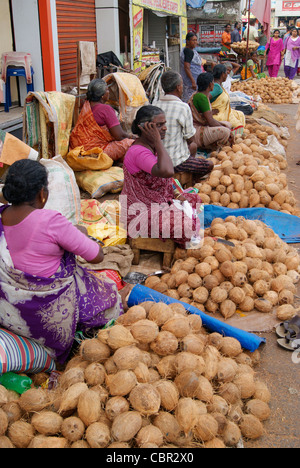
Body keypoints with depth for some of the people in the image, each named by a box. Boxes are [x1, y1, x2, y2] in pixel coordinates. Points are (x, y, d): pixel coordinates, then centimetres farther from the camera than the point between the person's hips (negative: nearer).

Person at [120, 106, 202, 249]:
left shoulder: (152, 146, 6)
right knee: (186, 224, -22)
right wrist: (158, 141, -31)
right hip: (141, 213, -11)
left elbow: (166, 175, 18)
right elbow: (167, 171, -43)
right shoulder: (138, 151, -26)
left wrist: (176, 195, 2)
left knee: (194, 199, 11)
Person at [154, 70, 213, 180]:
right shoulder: (183, 107, -20)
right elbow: (190, 138, -11)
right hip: (175, 162, -7)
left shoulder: (155, 105, 0)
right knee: (209, 165, 12)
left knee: (193, 146, 31)